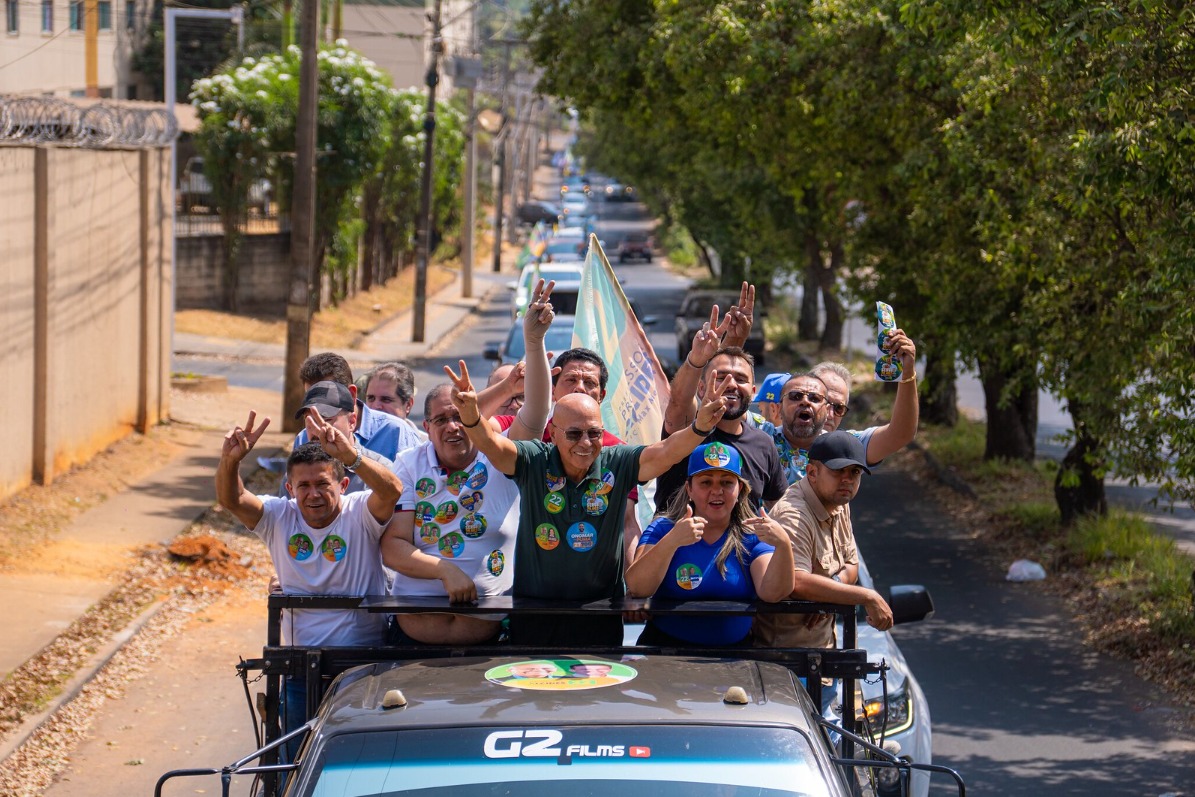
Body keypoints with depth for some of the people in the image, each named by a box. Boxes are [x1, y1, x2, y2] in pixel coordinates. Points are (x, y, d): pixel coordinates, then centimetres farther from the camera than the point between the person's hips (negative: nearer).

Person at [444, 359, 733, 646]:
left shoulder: (616, 464, -7)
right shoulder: (533, 462, -10)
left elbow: (666, 452, -21)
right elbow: (491, 444, -26)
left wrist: (699, 427, -41)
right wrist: (470, 414, -48)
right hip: (534, 610, -1)